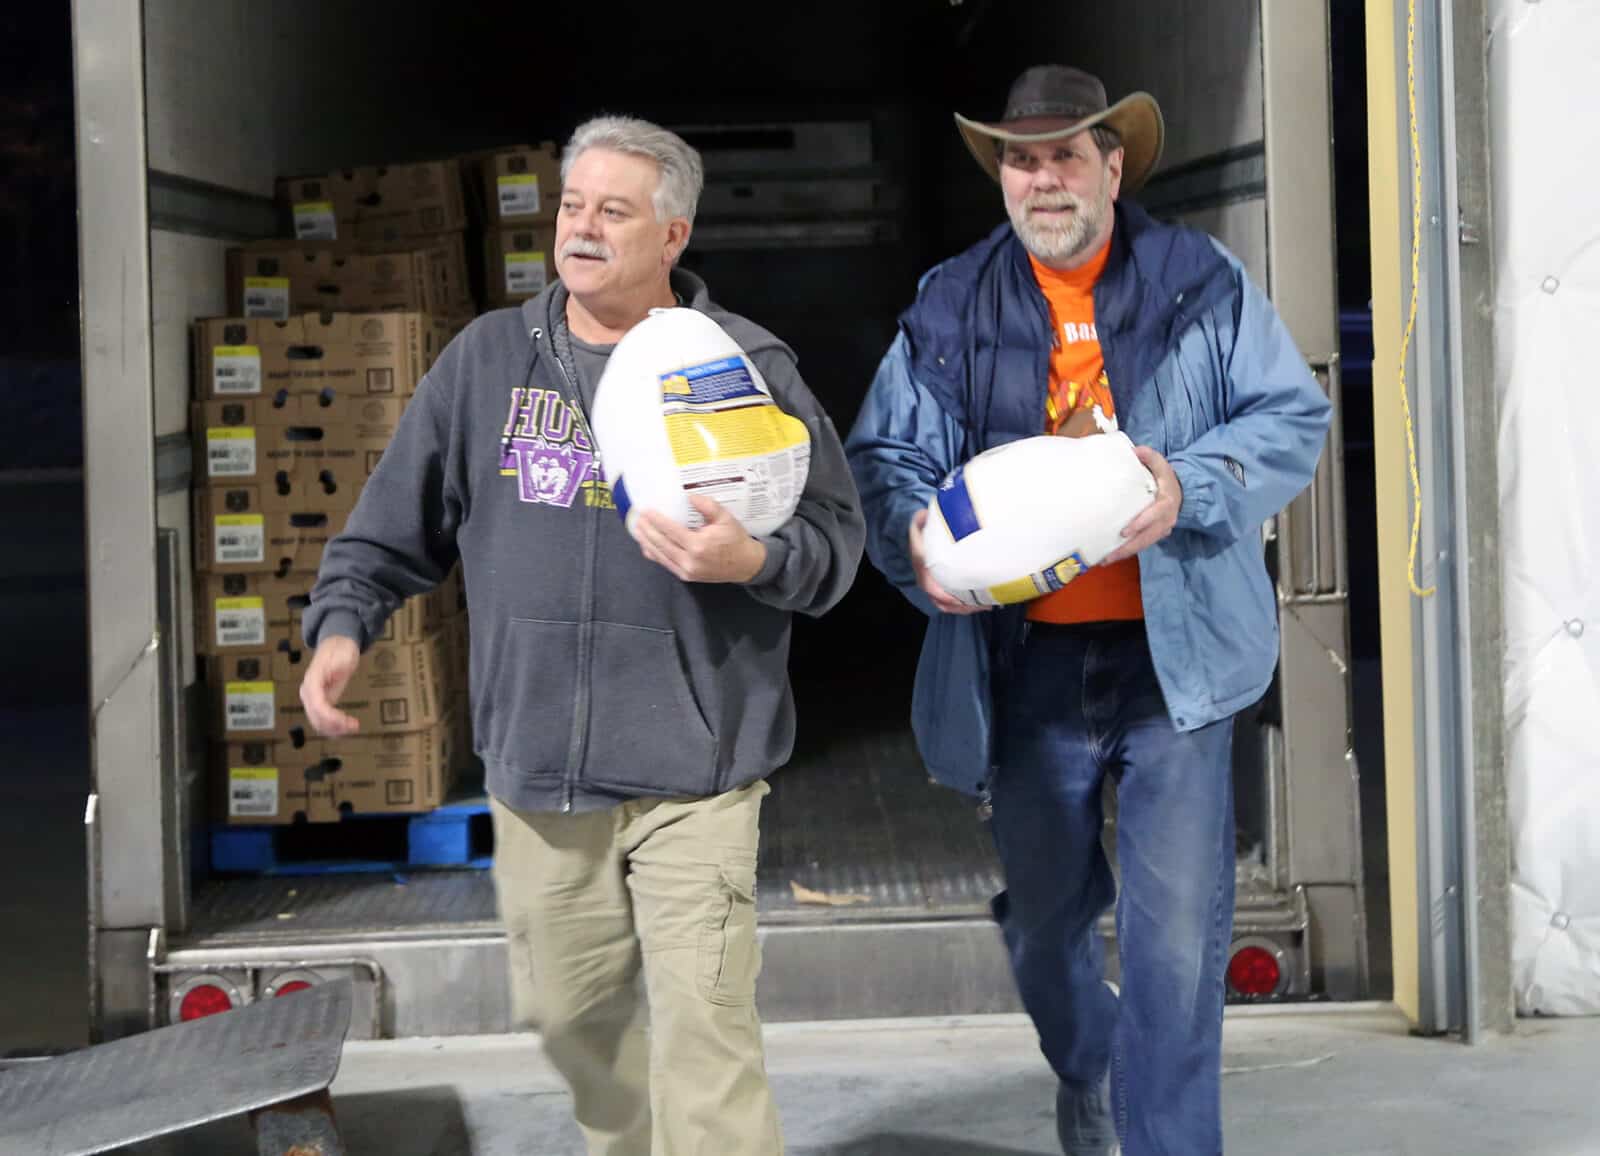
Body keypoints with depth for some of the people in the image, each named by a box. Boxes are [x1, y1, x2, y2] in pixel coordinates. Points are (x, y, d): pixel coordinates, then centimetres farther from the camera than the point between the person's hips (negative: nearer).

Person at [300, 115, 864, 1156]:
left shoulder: (746, 366, -1)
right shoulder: (489, 359, 9)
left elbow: (836, 534, -1)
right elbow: (397, 524, 15)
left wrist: (752, 562, -21)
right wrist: (343, 624, 0)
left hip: (692, 762, -4)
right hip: (536, 761, 4)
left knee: (703, 1028, -10)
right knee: (567, 1010, 16)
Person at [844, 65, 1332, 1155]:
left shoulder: (1203, 283, 2)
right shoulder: (950, 308, 6)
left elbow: (1293, 418, 1)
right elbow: (885, 455, 7)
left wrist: (1187, 490, -17)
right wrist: (914, 532, -16)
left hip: (1173, 657, -2)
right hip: (1026, 661, 2)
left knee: (1179, 932, -5)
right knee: (1043, 919, 17)